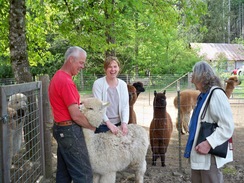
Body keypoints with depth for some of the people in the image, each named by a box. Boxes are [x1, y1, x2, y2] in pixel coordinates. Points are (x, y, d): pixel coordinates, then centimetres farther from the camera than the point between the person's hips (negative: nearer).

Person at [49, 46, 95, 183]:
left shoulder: (58, 77, 11)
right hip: (70, 130, -10)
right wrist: (93, 128, -7)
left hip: (61, 128, 10)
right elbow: (76, 116, -20)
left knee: (64, 172, 16)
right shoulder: (66, 82, -20)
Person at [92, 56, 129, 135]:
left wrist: (124, 123, -14)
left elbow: (125, 105, 1)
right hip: (102, 125, -3)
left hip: (118, 124, 3)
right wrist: (109, 123, -20)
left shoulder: (123, 84, 5)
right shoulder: (98, 83, -6)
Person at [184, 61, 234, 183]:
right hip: (198, 154, 9)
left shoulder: (216, 94, -17)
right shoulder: (203, 96, 12)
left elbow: (227, 126, -22)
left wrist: (209, 143, -27)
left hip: (210, 156, -9)